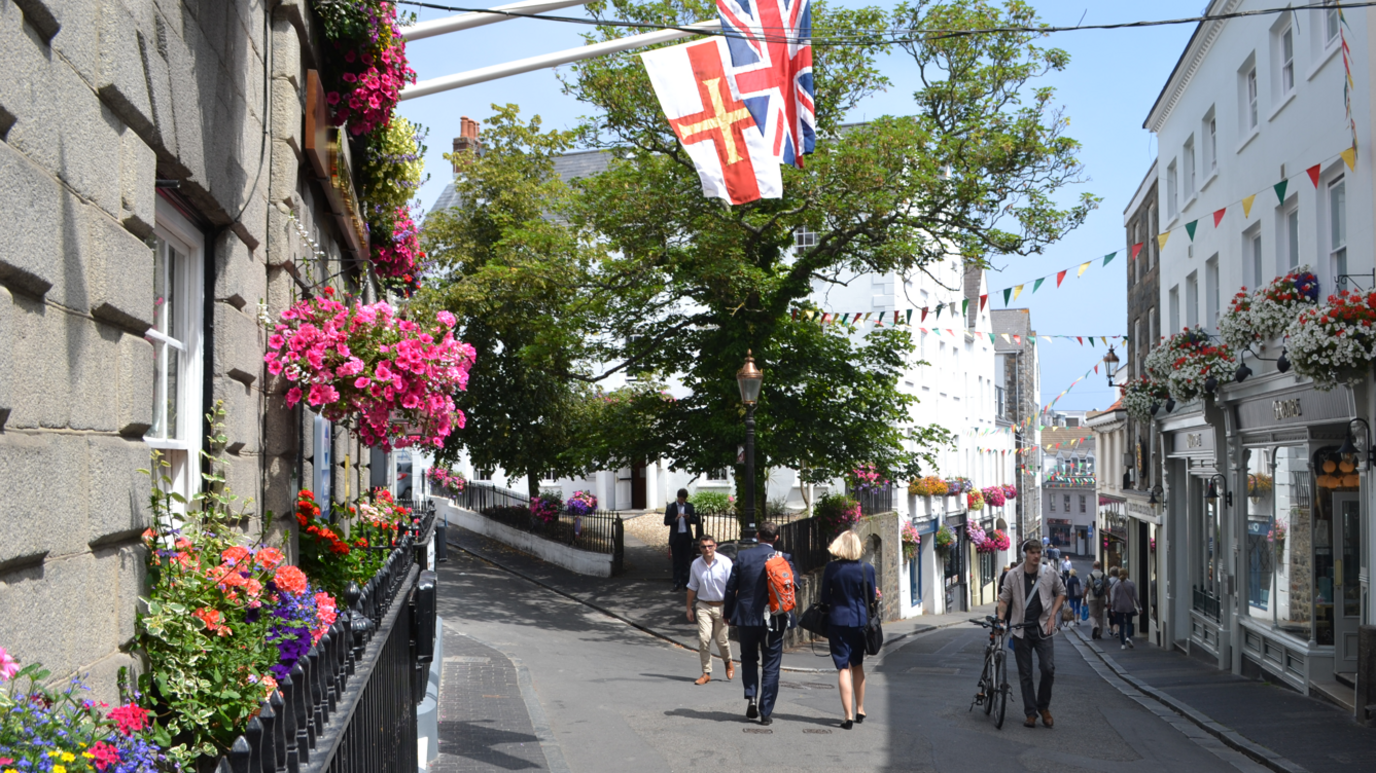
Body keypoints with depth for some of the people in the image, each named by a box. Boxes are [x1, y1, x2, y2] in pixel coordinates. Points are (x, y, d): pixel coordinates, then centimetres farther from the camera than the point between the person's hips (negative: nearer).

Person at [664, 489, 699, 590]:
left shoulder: (689, 506, 7)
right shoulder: (671, 507, 0)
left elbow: (695, 521, 7)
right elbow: (666, 522, -2)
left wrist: (689, 518, -13)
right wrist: (676, 519, -17)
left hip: (686, 536, 2)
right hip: (676, 537, -2)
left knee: (686, 561, 5)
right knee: (677, 561, 1)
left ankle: (685, 582, 11)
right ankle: (677, 583, 3)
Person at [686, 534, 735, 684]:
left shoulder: (725, 562, -8)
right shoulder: (696, 564, 1)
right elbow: (692, 588, 12)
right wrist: (689, 608, 12)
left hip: (721, 606, -2)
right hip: (703, 606, 2)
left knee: (721, 640, 2)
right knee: (704, 639, -10)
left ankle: (728, 663, 33)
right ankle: (706, 673, -1)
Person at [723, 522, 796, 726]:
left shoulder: (743, 556, -4)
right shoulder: (783, 558, -6)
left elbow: (731, 587, -2)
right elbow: (794, 582, -7)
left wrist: (728, 613, 10)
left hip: (746, 617, 1)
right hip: (773, 619, -1)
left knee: (748, 658, 22)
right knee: (771, 665, 8)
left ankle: (751, 697, 4)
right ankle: (766, 712, 7)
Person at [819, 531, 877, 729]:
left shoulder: (831, 569, -9)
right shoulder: (866, 569, -7)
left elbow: (825, 598, -4)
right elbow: (872, 597, 2)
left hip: (837, 622, -2)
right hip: (860, 621, 2)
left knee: (844, 668, 0)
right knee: (858, 665, 19)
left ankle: (848, 716, -4)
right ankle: (860, 710, 28)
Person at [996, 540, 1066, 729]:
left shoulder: (1050, 573, -2)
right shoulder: (1013, 576, -4)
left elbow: (1061, 592, 11)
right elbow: (1004, 599, 3)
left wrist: (1052, 616, 2)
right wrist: (1000, 620, -11)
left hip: (1043, 628, 0)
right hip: (1021, 630, 0)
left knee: (1048, 668, -9)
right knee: (1025, 674, 5)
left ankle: (1044, 707, 13)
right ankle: (1030, 713, 14)